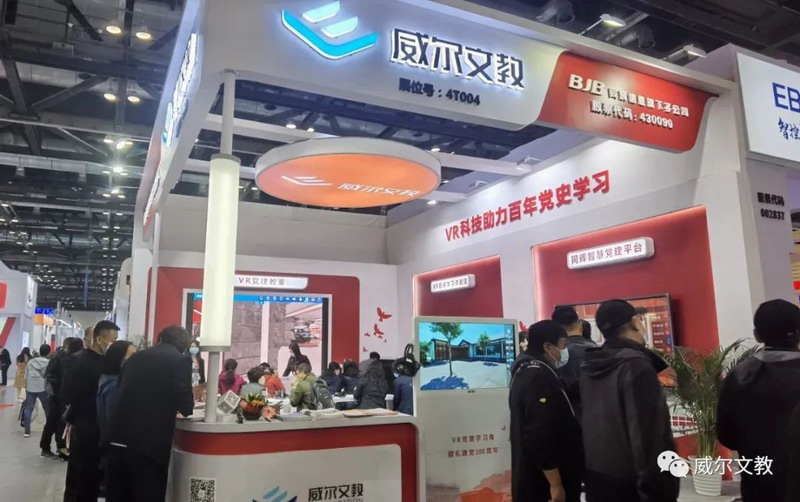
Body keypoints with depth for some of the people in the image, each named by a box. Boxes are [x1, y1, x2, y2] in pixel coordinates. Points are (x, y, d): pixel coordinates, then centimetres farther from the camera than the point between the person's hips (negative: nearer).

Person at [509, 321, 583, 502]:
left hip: (532, 478, 10)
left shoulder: (525, 372, 10)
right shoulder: (540, 377, -20)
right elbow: (540, 436, -26)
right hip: (544, 482, -10)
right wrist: (556, 484, -22)